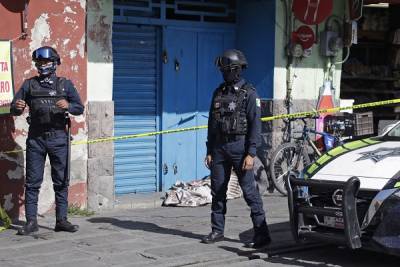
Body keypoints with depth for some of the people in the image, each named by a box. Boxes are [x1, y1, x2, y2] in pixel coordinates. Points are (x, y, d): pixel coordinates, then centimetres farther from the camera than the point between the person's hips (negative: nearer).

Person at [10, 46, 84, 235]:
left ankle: (61, 220, 9)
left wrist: (68, 106, -15)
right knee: (32, 182, -1)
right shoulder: (29, 84, 10)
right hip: (35, 138, 0)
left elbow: (80, 108, 6)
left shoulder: (65, 84, 9)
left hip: (58, 137, 0)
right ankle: (31, 221, 3)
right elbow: (14, 110, 9)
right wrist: (17, 107, -15)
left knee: (61, 181, 3)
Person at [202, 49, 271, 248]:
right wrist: (209, 151, 12)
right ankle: (217, 231, 20)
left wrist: (251, 154, -17)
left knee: (249, 191, -6)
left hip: (239, 146, -6)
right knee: (217, 190, 9)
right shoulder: (219, 93, 12)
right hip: (219, 147, 6)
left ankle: (262, 234, -3)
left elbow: (255, 125, -10)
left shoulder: (248, 93, -6)